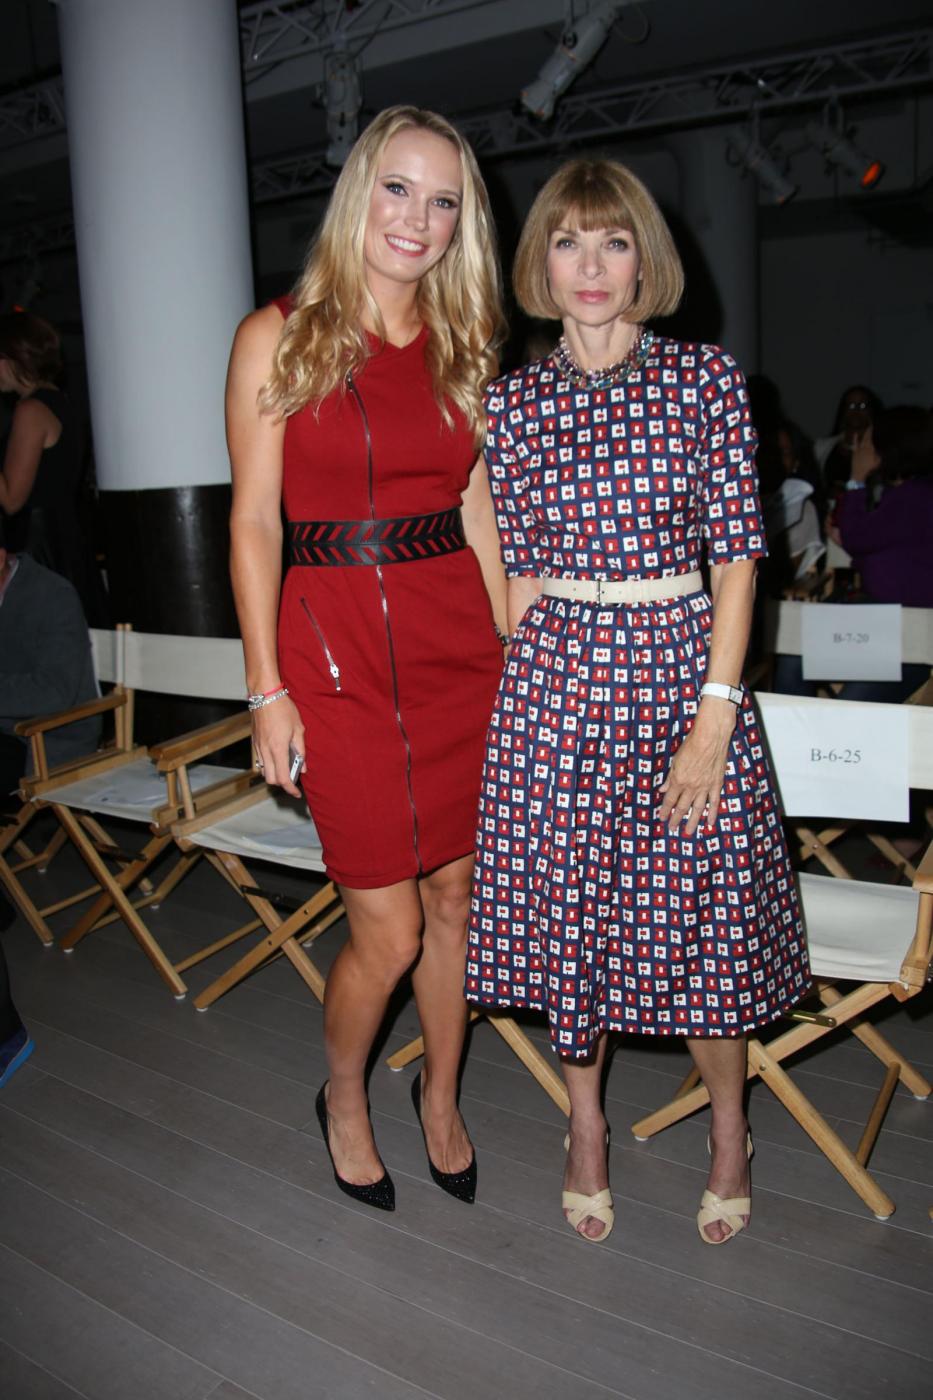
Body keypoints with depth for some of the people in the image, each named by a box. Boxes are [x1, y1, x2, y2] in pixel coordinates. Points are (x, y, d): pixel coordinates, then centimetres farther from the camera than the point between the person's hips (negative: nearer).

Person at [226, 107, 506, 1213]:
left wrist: (516, 653, 6)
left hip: (458, 646, 4)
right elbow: (254, 521, -3)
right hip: (338, 650, -4)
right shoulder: (278, 336, -1)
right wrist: (267, 689, -7)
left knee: (456, 894, 13)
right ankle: (343, 1100, 33)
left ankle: (440, 1096, 38)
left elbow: (476, 513, 11)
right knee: (388, 931, 1)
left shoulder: (462, 351, 10)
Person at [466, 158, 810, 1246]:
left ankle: (729, 1131, 33)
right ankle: (586, 1127, 33)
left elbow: (736, 556, -3)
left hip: (682, 667, -1)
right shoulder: (511, 400, 5)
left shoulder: (706, 379, 1)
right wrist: (515, 688, 2)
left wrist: (716, 712, -9)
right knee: (569, 908, 9)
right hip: (558, 677, 2)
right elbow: (521, 571, 7)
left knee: (702, 908, 6)